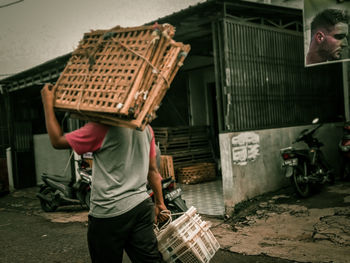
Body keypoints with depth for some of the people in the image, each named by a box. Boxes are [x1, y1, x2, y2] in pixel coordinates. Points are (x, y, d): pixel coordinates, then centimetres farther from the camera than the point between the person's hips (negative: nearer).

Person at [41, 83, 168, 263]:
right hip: (142, 206, 6)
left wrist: (48, 103, 4)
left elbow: (57, 141, -4)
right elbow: (153, 171, 14)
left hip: (109, 213, -6)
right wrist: (160, 203, 24)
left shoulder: (102, 128, -14)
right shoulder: (146, 128, 8)